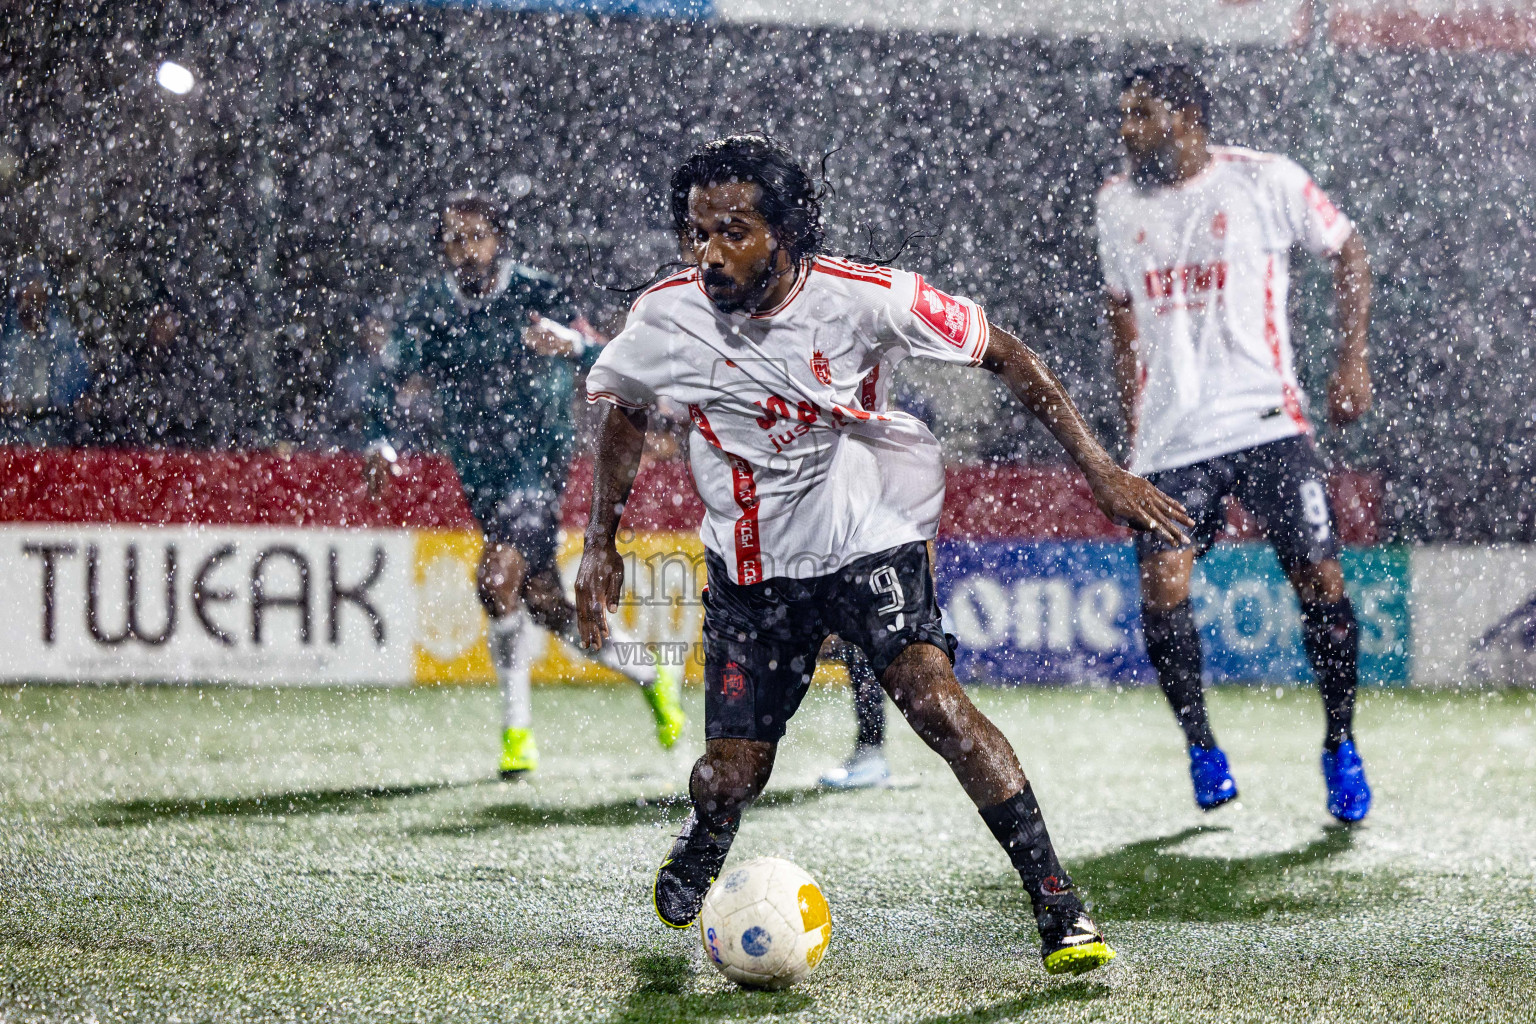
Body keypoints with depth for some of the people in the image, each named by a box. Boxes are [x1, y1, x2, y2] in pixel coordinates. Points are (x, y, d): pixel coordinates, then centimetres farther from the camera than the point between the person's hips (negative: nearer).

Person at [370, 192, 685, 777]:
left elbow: (605, 364, -19)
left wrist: (572, 345, -41)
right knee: (542, 600, 6)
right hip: (480, 473, 5)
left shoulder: (535, 295, -11)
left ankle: (517, 730, -7)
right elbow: (404, 386, 10)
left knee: (498, 578, -21)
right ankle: (651, 675, 26)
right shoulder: (428, 309, 0)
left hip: (537, 456, -5)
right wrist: (385, 444, -7)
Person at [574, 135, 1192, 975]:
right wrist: (600, 544, 8)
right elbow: (621, 408, 9)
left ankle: (1059, 910, -21)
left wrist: (1099, 469, -12)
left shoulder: (862, 298, -21)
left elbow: (1004, 355, -10)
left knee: (933, 698, -26)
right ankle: (693, 868, 37)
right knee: (729, 774, -1)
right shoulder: (667, 318, -13)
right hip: (750, 566, 3)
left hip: (870, 537, -3)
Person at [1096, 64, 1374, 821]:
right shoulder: (1118, 204, 10)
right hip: (1170, 439, 3)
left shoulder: (1265, 181, -3)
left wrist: (1353, 362, 0)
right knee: (1161, 590, -9)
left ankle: (1340, 745, 13)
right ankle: (1201, 749, 9)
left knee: (1319, 581, -6)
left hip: (1267, 421, -3)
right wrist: (1132, 431, 18)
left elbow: (1348, 253, 8)